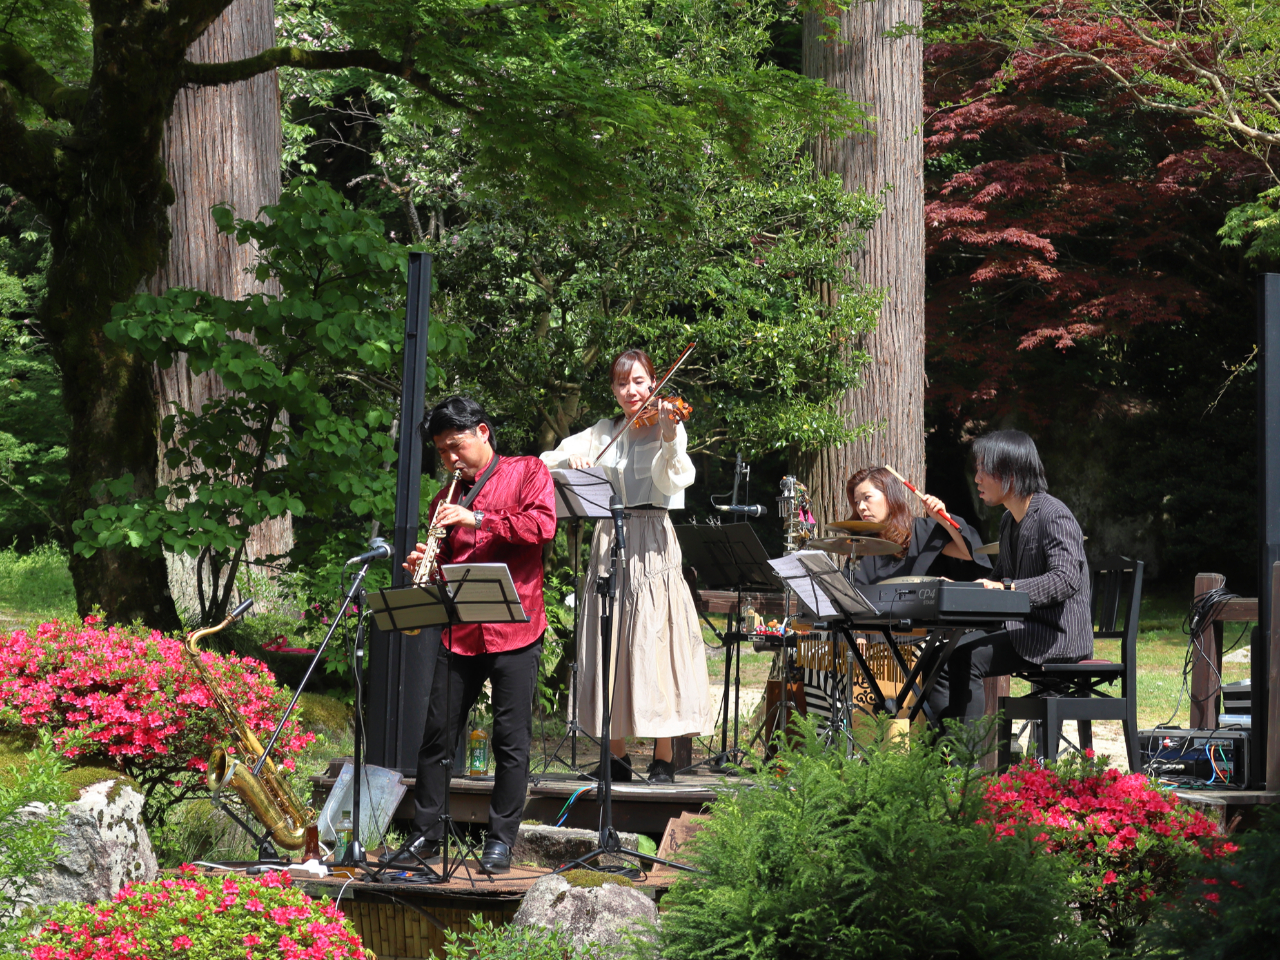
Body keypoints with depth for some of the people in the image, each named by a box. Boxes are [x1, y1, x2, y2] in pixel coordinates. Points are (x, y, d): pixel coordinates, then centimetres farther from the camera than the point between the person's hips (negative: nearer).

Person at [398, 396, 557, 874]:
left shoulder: (527, 473, 4)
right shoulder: (448, 497, 17)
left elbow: (542, 525, -12)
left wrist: (477, 520, -16)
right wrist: (424, 564, -2)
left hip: (513, 631, -4)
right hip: (457, 632, 4)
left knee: (512, 740, -1)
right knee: (437, 734, 4)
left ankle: (501, 840, 6)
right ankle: (426, 834, 14)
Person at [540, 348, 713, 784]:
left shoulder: (668, 427, 2)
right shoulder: (604, 432, 13)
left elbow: (670, 481, -14)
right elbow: (548, 460, 7)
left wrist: (668, 441, -31)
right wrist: (571, 458, -14)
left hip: (651, 547, -4)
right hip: (609, 542, 4)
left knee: (653, 645, -9)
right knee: (609, 648, 2)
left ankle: (664, 760, -7)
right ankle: (617, 756, 7)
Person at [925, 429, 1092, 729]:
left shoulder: (1053, 516, -14)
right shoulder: (1009, 521, 18)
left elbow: (1066, 578, -28)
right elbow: (999, 580, 26)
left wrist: (1007, 589, -38)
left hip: (1058, 635, -10)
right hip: (1022, 628, 10)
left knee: (961, 659, -23)